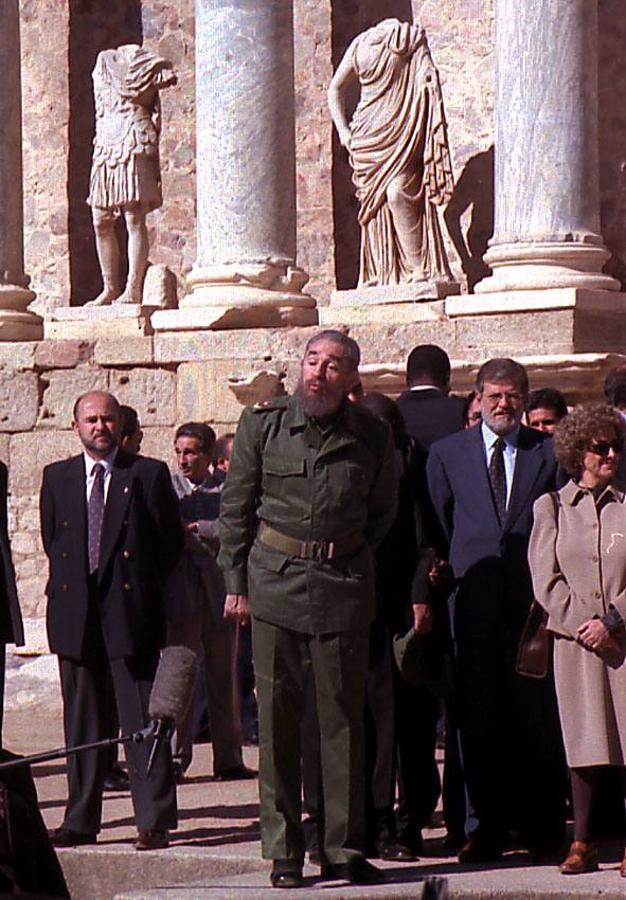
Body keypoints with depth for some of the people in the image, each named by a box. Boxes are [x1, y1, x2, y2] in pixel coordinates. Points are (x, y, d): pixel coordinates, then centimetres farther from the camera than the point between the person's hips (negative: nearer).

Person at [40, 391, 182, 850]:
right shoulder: (57, 477, 11)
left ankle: (155, 821, -2)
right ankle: (81, 820, 13)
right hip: (75, 614, 3)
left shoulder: (148, 475, 0)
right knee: (82, 720, 8)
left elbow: (170, 541, 4)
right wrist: (72, 585, 11)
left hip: (131, 611, -3)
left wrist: (142, 587, 4)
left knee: (142, 718, -4)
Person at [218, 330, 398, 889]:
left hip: (344, 585, 1)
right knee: (277, 716, 1)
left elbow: (382, 512, 15)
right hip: (275, 579, -1)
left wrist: (350, 559, 8)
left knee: (343, 716, 4)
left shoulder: (372, 437, 1)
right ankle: (283, 851, 7)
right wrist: (236, 583, 3)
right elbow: (237, 508, 5)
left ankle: (344, 848, 11)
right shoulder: (263, 423, -1)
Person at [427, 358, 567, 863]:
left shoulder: (549, 452, 7)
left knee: (538, 715, 2)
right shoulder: (447, 453, 11)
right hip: (474, 593, 1)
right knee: (477, 716, 1)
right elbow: (438, 523, 12)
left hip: (534, 595, -1)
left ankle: (542, 826, 9)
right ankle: (486, 826, 6)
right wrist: (451, 574, 3)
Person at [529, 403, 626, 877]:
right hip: (574, 638, 0)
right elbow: (546, 580, 3)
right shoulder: (552, 507, 9)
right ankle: (583, 842, 2)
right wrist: (582, 624, -8)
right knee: (584, 742, -1)